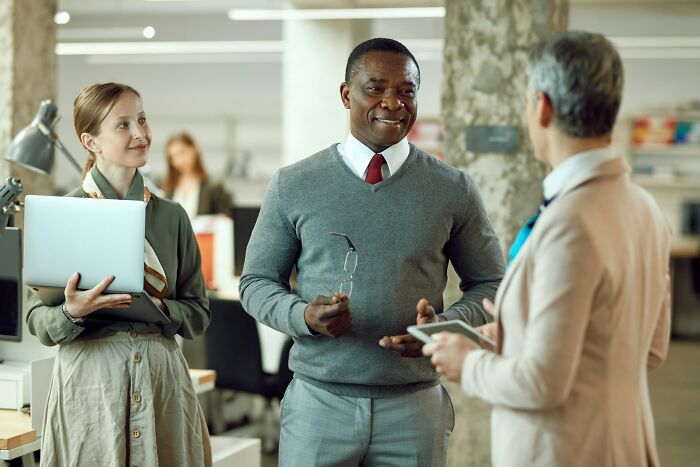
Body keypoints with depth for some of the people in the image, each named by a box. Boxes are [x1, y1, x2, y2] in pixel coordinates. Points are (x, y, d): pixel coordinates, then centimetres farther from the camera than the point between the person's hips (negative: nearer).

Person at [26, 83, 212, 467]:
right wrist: (72, 312, -22)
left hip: (161, 375, 3)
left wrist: (159, 308, -12)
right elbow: (39, 321, -2)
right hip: (89, 377, -2)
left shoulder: (171, 216, 6)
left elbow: (198, 313, 7)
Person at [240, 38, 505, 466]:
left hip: (415, 407, 1)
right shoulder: (294, 186, 0)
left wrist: (444, 326, -13)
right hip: (319, 402, 0)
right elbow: (257, 281, 6)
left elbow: (491, 285, 6)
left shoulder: (454, 190, 0)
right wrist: (304, 315, -14)